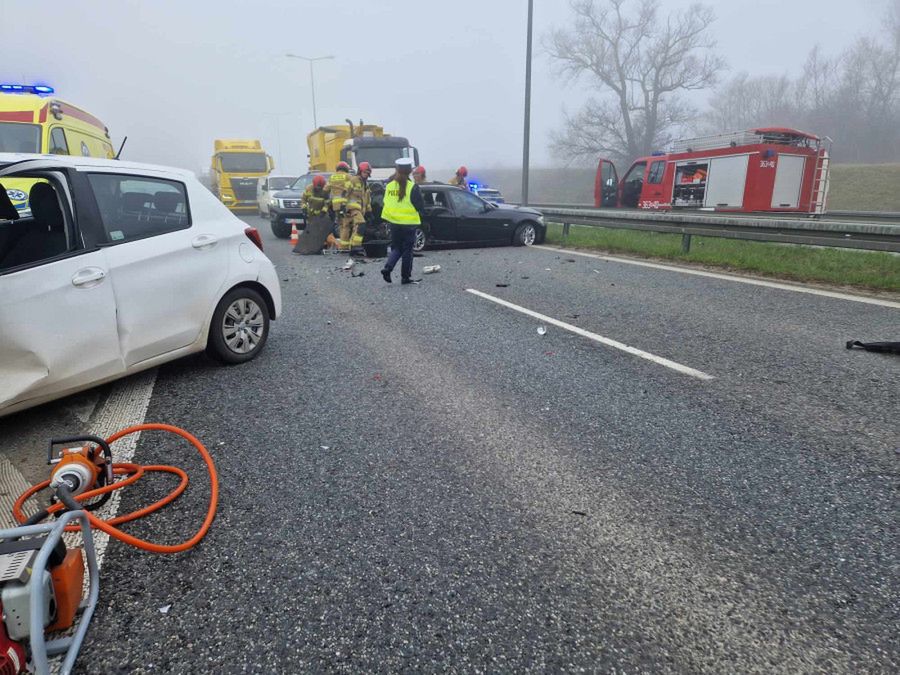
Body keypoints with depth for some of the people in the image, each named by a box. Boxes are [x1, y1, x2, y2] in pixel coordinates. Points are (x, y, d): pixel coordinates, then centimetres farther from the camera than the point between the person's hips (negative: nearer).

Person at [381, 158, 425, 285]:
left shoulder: (389, 186, 1)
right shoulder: (413, 187, -13)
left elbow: (386, 203, 9)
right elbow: (421, 206, -8)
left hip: (394, 223, 4)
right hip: (408, 223, -4)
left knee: (396, 248, 18)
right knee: (407, 250, 7)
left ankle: (387, 267, -5)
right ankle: (406, 277, 12)